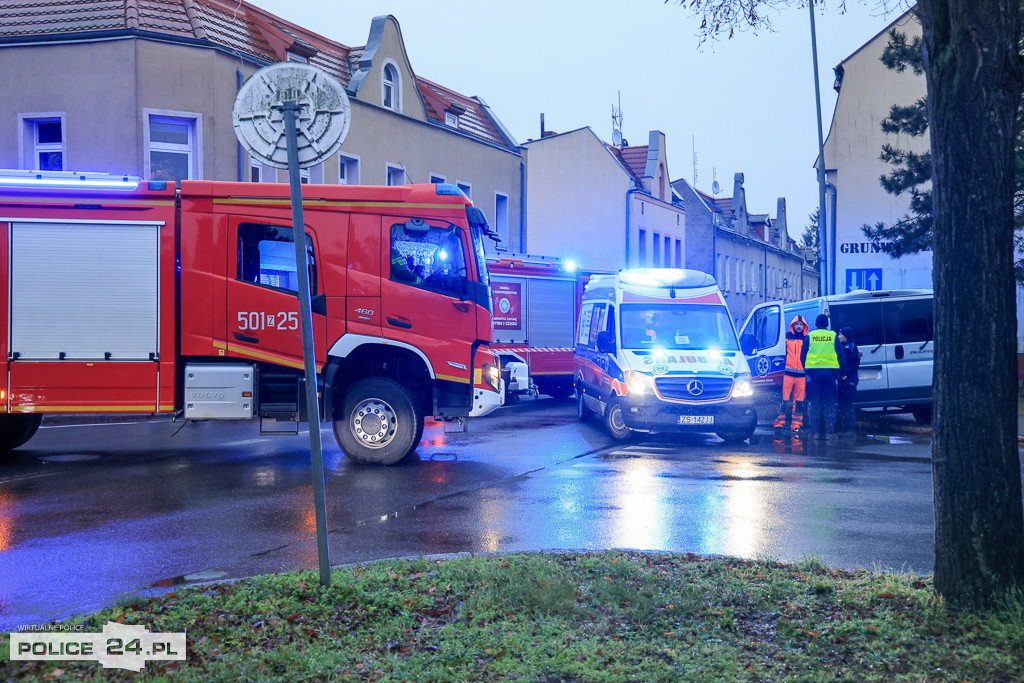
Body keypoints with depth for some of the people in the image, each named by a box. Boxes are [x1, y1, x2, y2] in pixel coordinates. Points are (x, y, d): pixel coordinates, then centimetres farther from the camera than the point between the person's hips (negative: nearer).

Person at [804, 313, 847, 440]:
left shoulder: (810, 336, 5)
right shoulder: (833, 336, 5)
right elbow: (841, 355, 5)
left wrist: (805, 370, 15)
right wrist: (842, 372, 12)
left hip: (813, 371, 0)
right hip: (829, 372, 0)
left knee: (813, 402, 4)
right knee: (829, 403, 5)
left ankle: (814, 431, 1)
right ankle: (829, 432, 2)